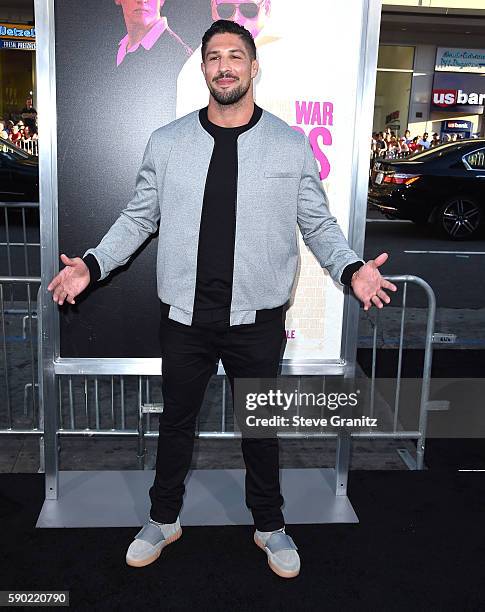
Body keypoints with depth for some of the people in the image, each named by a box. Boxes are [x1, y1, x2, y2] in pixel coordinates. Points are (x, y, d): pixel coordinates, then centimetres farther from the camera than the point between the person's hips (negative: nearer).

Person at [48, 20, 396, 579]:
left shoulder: (292, 146, -1)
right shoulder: (166, 143, 1)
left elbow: (319, 224, 3)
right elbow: (138, 217, 7)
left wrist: (351, 270, -13)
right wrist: (93, 264, -4)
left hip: (257, 319, -1)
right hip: (184, 317, 1)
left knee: (260, 426, 15)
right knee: (176, 421, 16)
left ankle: (269, 525, 38)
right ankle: (164, 519, 39)